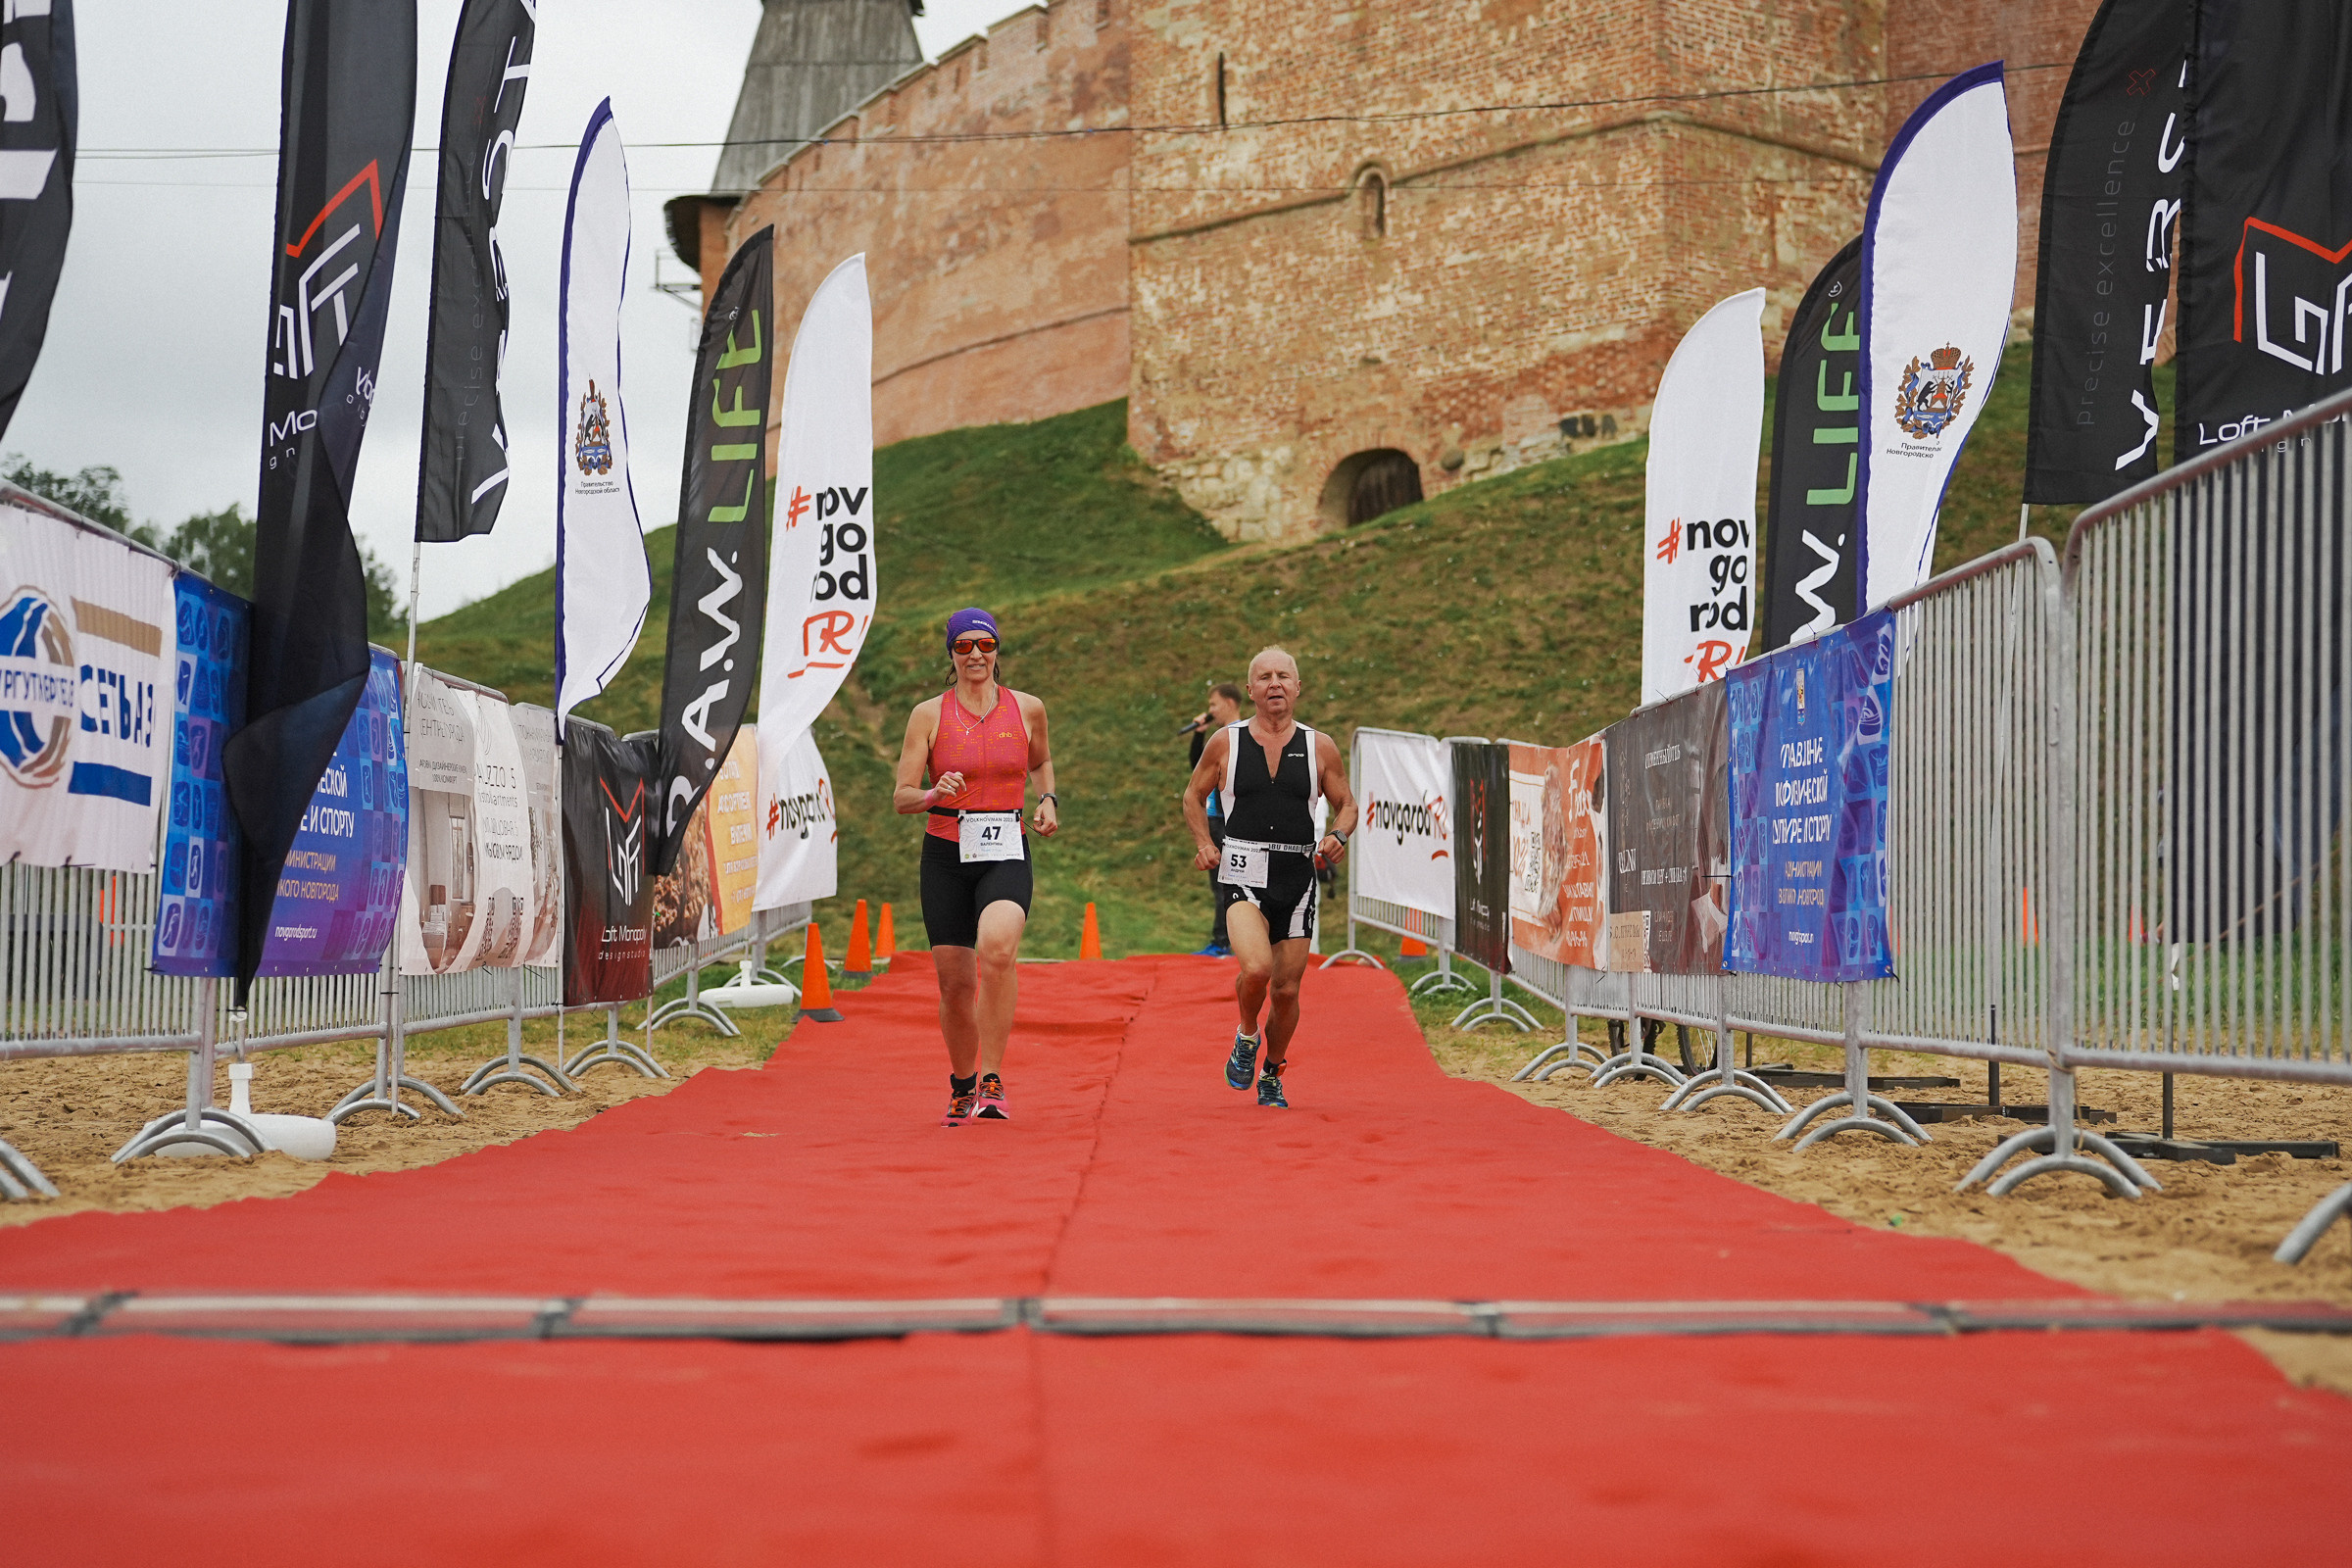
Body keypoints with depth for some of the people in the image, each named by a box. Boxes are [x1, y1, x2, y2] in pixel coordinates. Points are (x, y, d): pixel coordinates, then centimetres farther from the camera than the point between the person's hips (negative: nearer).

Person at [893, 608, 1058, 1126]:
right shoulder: (929, 714, 1)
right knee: (955, 982, 4)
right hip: (946, 854, 1)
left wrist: (1047, 800, 6)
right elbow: (902, 798, 0)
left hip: (1006, 854, -1)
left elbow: (1041, 762, 26)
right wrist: (935, 794, -21)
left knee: (998, 947, -30)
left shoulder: (1027, 709, 5)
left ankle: (992, 1080, -21)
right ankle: (962, 1085, 31)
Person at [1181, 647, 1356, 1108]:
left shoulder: (1319, 747, 4)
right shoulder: (1226, 743, 2)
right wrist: (1204, 843, 1)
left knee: (1286, 990, 6)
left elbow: (1346, 804, 14)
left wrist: (1339, 836, -6)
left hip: (1297, 877, 2)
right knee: (1256, 968, -25)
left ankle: (1272, 1074, 32)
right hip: (1243, 874, -2)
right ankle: (1247, 1036, 8)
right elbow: (1194, 796, 15)